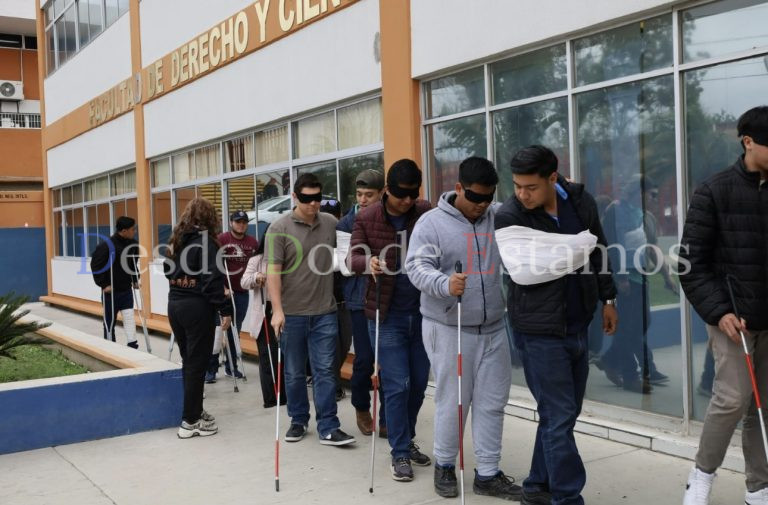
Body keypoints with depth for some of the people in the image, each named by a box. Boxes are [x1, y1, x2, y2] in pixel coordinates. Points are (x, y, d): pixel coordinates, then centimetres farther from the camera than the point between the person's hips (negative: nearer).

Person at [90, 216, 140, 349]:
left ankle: (132, 347, -1)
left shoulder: (133, 244, -1)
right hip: (111, 292, -4)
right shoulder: (106, 246, -19)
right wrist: (103, 285, -15)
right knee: (110, 322, 8)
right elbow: (95, 266, -14)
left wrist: (135, 280, 11)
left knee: (129, 318, -3)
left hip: (126, 291, 4)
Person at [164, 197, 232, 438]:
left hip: (175, 303, 8)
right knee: (196, 364, -1)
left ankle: (194, 412, 26)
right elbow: (213, 278, -17)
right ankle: (190, 421, 3)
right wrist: (224, 309, -16)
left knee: (188, 361, 16)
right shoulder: (205, 240, -11)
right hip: (197, 306, -8)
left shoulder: (176, 240, 13)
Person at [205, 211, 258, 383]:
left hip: (242, 292, 4)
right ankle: (211, 368, 2)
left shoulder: (253, 243, 4)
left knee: (235, 330, 13)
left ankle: (231, 366, 23)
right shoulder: (221, 239, -8)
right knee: (217, 328, -5)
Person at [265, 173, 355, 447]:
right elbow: (273, 271, -9)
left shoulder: (331, 223, 4)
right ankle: (298, 421, 27)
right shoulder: (280, 228, -6)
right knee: (294, 373, 11)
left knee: (325, 371, 2)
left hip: (325, 312, 2)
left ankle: (328, 428, 7)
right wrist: (277, 309, -16)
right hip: (292, 313, -2)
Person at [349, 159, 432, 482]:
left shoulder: (428, 214, -2)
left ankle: (407, 440, 33)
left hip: (423, 312, 3)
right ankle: (400, 453, 14)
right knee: (396, 385, 0)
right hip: (386, 315, -2)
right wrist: (368, 262, -28)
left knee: (418, 382, 13)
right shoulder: (366, 219, -5)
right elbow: (353, 258, -5)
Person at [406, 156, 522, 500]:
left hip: (493, 328, 5)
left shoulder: (499, 219, 7)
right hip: (448, 329, -5)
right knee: (453, 401, 4)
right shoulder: (432, 222, -6)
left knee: (493, 403, 8)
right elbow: (417, 267, -12)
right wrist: (445, 284, -32)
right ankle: (445, 465, 25)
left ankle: (488, 474, 20)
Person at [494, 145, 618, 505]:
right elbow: (522, 271, -16)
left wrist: (607, 299, 18)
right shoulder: (509, 216, -14)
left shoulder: (580, 201, 0)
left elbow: (598, 250, 14)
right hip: (540, 329, -6)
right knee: (559, 416, -3)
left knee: (563, 413, 15)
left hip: (577, 324, 6)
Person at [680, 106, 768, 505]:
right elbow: (691, 263, -6)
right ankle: (703, 473, 12)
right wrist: (718, 311, -14)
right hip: (733, 316, -4)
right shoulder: (715, 192, -5)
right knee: (733, 397, -9)